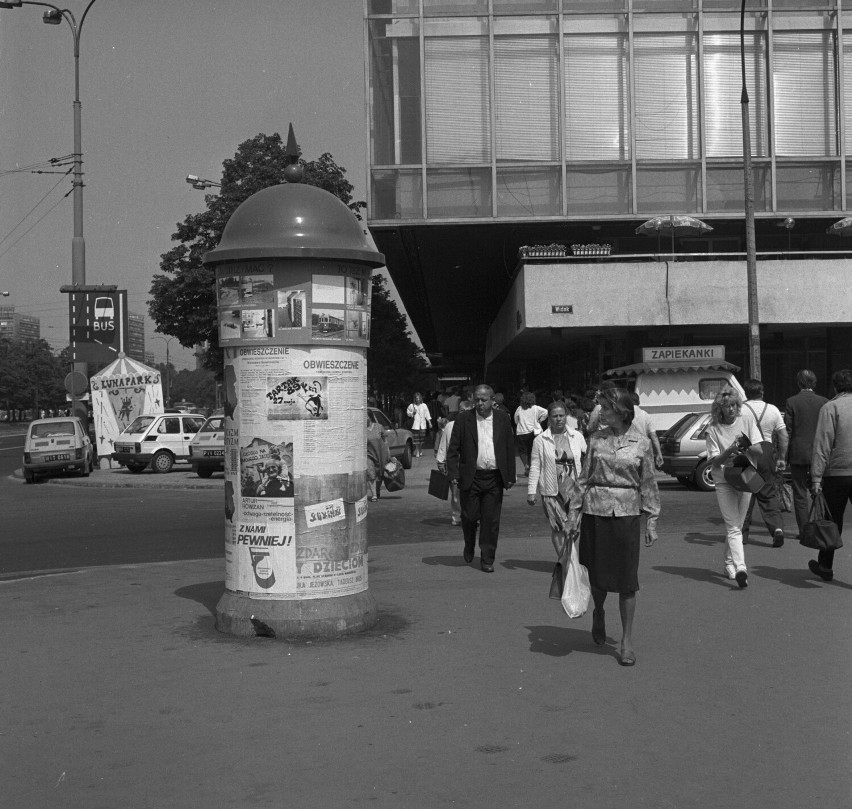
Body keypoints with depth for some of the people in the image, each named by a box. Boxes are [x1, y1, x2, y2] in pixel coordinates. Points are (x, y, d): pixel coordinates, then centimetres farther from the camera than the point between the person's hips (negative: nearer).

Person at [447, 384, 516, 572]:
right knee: (469, 516, 4)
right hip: (470, 477, -1)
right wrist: (453, 475, -8)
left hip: (495, 478, 1)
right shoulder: (463, 419, 1)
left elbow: (510, 449, 8)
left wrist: (510, 477, 4)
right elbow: (453, 449, 0)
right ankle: (469, 545, 34)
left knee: (491, 520, 3)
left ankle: (487, 559, 13)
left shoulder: (503, 420, 6)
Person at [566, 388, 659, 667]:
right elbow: (584, 478, 7)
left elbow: (648, 484, 4)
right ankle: (598, 614, 39)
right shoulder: (596, 439, 3)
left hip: (627, 513, -1)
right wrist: (575, 513, 3)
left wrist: (651, 521, 1)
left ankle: (627, 641, 9)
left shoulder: (641, 443, 0)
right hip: (596, 511, 1)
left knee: (627, 580, -1)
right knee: (597, 573, 7)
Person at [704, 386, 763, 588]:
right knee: (733, 526, -11)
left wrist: (747, 448, -19)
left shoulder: (747, 419, 1)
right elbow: (714, 461, -8)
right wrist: (729, 451, -25)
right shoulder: (713, 429, -6)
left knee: (736, 525, 10)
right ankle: (740, 567, -21)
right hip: (724, 480, -3)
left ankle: (729, 562, 27)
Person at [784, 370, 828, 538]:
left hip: (798, 454, -2)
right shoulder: (823, 402, 0)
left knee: (800, 494, 5)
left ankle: (804, 530, 4)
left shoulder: (791, 402, -6)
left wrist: (783, 456, 1)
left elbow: (786, 431, -5)